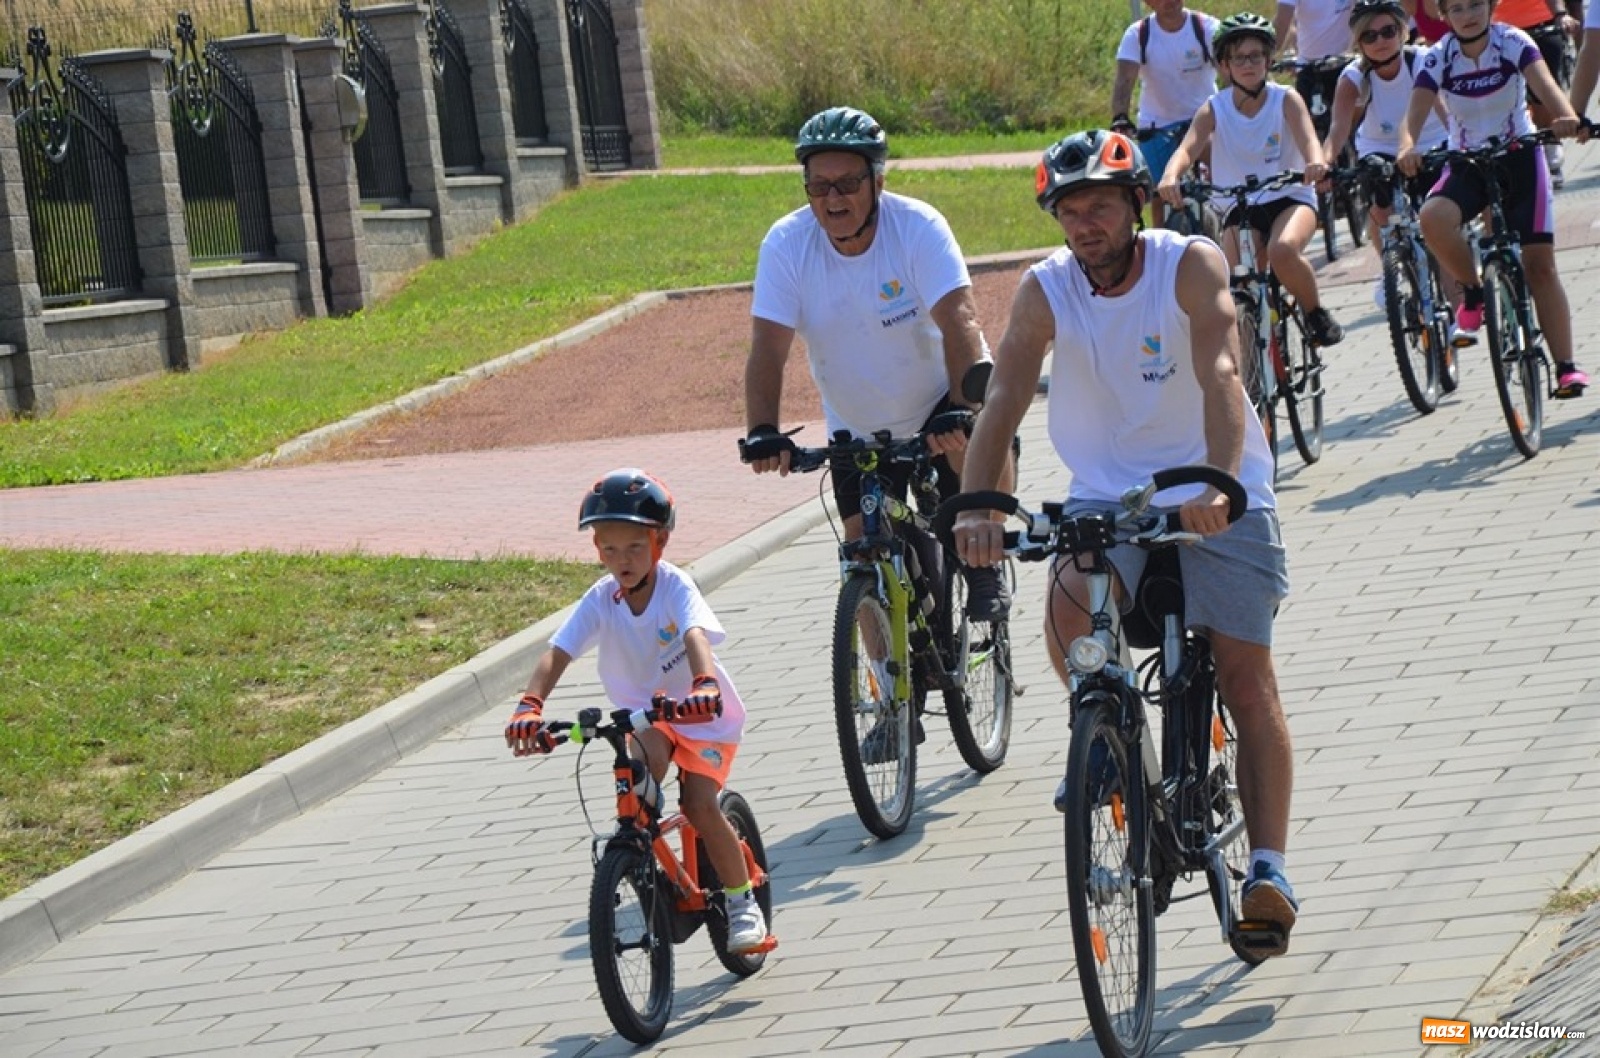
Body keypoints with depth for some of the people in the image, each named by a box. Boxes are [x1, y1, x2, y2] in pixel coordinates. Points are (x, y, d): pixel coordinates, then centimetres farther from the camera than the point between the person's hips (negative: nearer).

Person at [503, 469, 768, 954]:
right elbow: (557, 654, -24)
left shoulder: (675, 587, -21)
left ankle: (742, 901, -1)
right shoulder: (600, 600, -14)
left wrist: (704, 685, -60)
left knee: (699, 804, -18)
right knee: (644, 756, -32)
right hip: (644, 714, 3)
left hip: (703, 712, -3)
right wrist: (530, 706, -42)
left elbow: (696, 635, -40)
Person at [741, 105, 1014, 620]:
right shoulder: (785, 244, -17)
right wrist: (763, 433, -37)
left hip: (938, 400, -2)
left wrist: (962, 410, -48)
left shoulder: (918, 226, -23)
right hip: (857, 429, 2)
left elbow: (958, 320, -33)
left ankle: (982, 564, -9)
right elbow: (768, 346, -22)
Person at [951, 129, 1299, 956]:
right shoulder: (1045, 290, -8)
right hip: (1106, 492, 2)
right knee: (1069, 603, -28)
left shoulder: (1191, 266, -15)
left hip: (1215, 494, -1)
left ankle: (1267, 867, -4)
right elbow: (1003, 400, -18)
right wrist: (977, 506, -35)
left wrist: (1218, 484, -44)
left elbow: (1220, 377, -28)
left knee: (1247, 679, -8)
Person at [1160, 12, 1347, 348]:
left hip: (1290, 198, -2)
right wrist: (1171, 176, -43)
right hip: (1240, 208, 2)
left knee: (1283, 250, -33)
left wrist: (1315, 163, -48)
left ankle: (1317, 314, -9)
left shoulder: (1285, 100, -6)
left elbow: (1308, 138, -23)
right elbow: (1187, 147, -20)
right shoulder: (1214, 109, -4)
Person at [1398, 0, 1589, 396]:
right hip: (1467, 163, 1)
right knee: (1433, 218, -31)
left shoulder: (1512, 42, -15)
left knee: (1540, 262, -5)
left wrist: (1566, 114, -53)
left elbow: (1544, 83, -31)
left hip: (1519, 157, -1)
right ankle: (1474, 294, -7)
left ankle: (1565, 365, 1)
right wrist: (1407, 148, -46)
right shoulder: (1438, 58, -13)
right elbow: (1415, 114, -23)